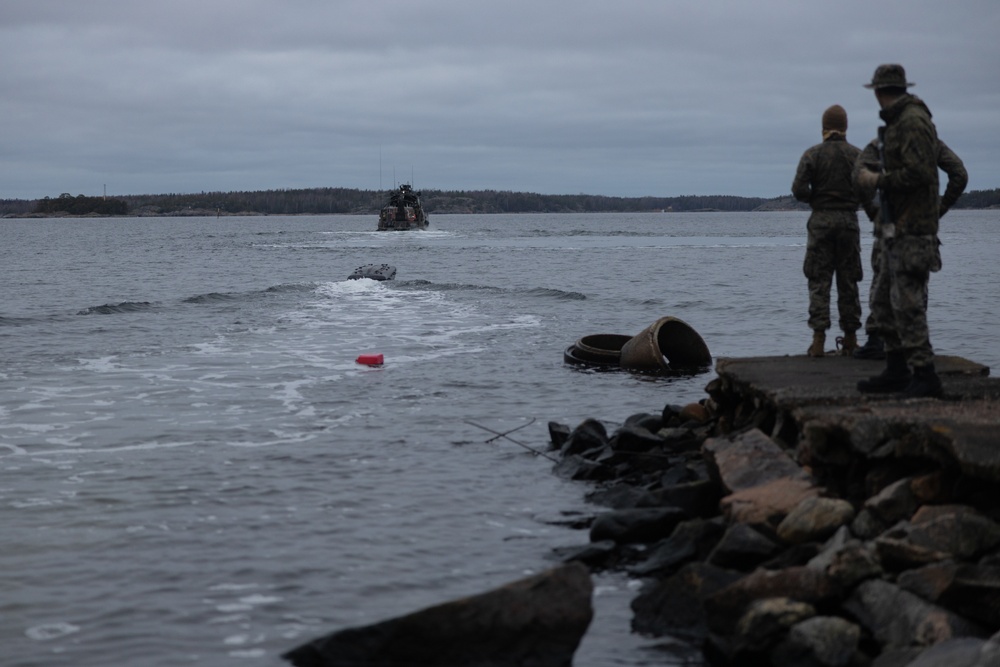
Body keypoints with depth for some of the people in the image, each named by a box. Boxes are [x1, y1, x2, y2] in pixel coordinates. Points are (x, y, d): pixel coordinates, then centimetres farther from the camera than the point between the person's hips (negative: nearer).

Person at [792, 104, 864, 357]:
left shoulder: (812, 154, -4)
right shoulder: (857, 155, 0)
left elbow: (798, 189, -12)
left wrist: (815, 200, 8)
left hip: (821, 222, -2)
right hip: (849, 221, 2)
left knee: (819, 282, 1)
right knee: (848, 282, 9)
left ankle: (818, 340, -7)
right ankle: (850, 339, 13)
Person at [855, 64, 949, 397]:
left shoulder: (913, 122, -14)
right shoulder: (898, 123, 16)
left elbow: (919, 173, -23)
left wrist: (877, 180, -14)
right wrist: (877, 171, 20)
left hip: (912, 229, -11)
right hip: (897, 228, 11)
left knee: (907, 303, -12)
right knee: (883, 300, 13)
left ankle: (925, 376, -10)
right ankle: (896, 370, 19)